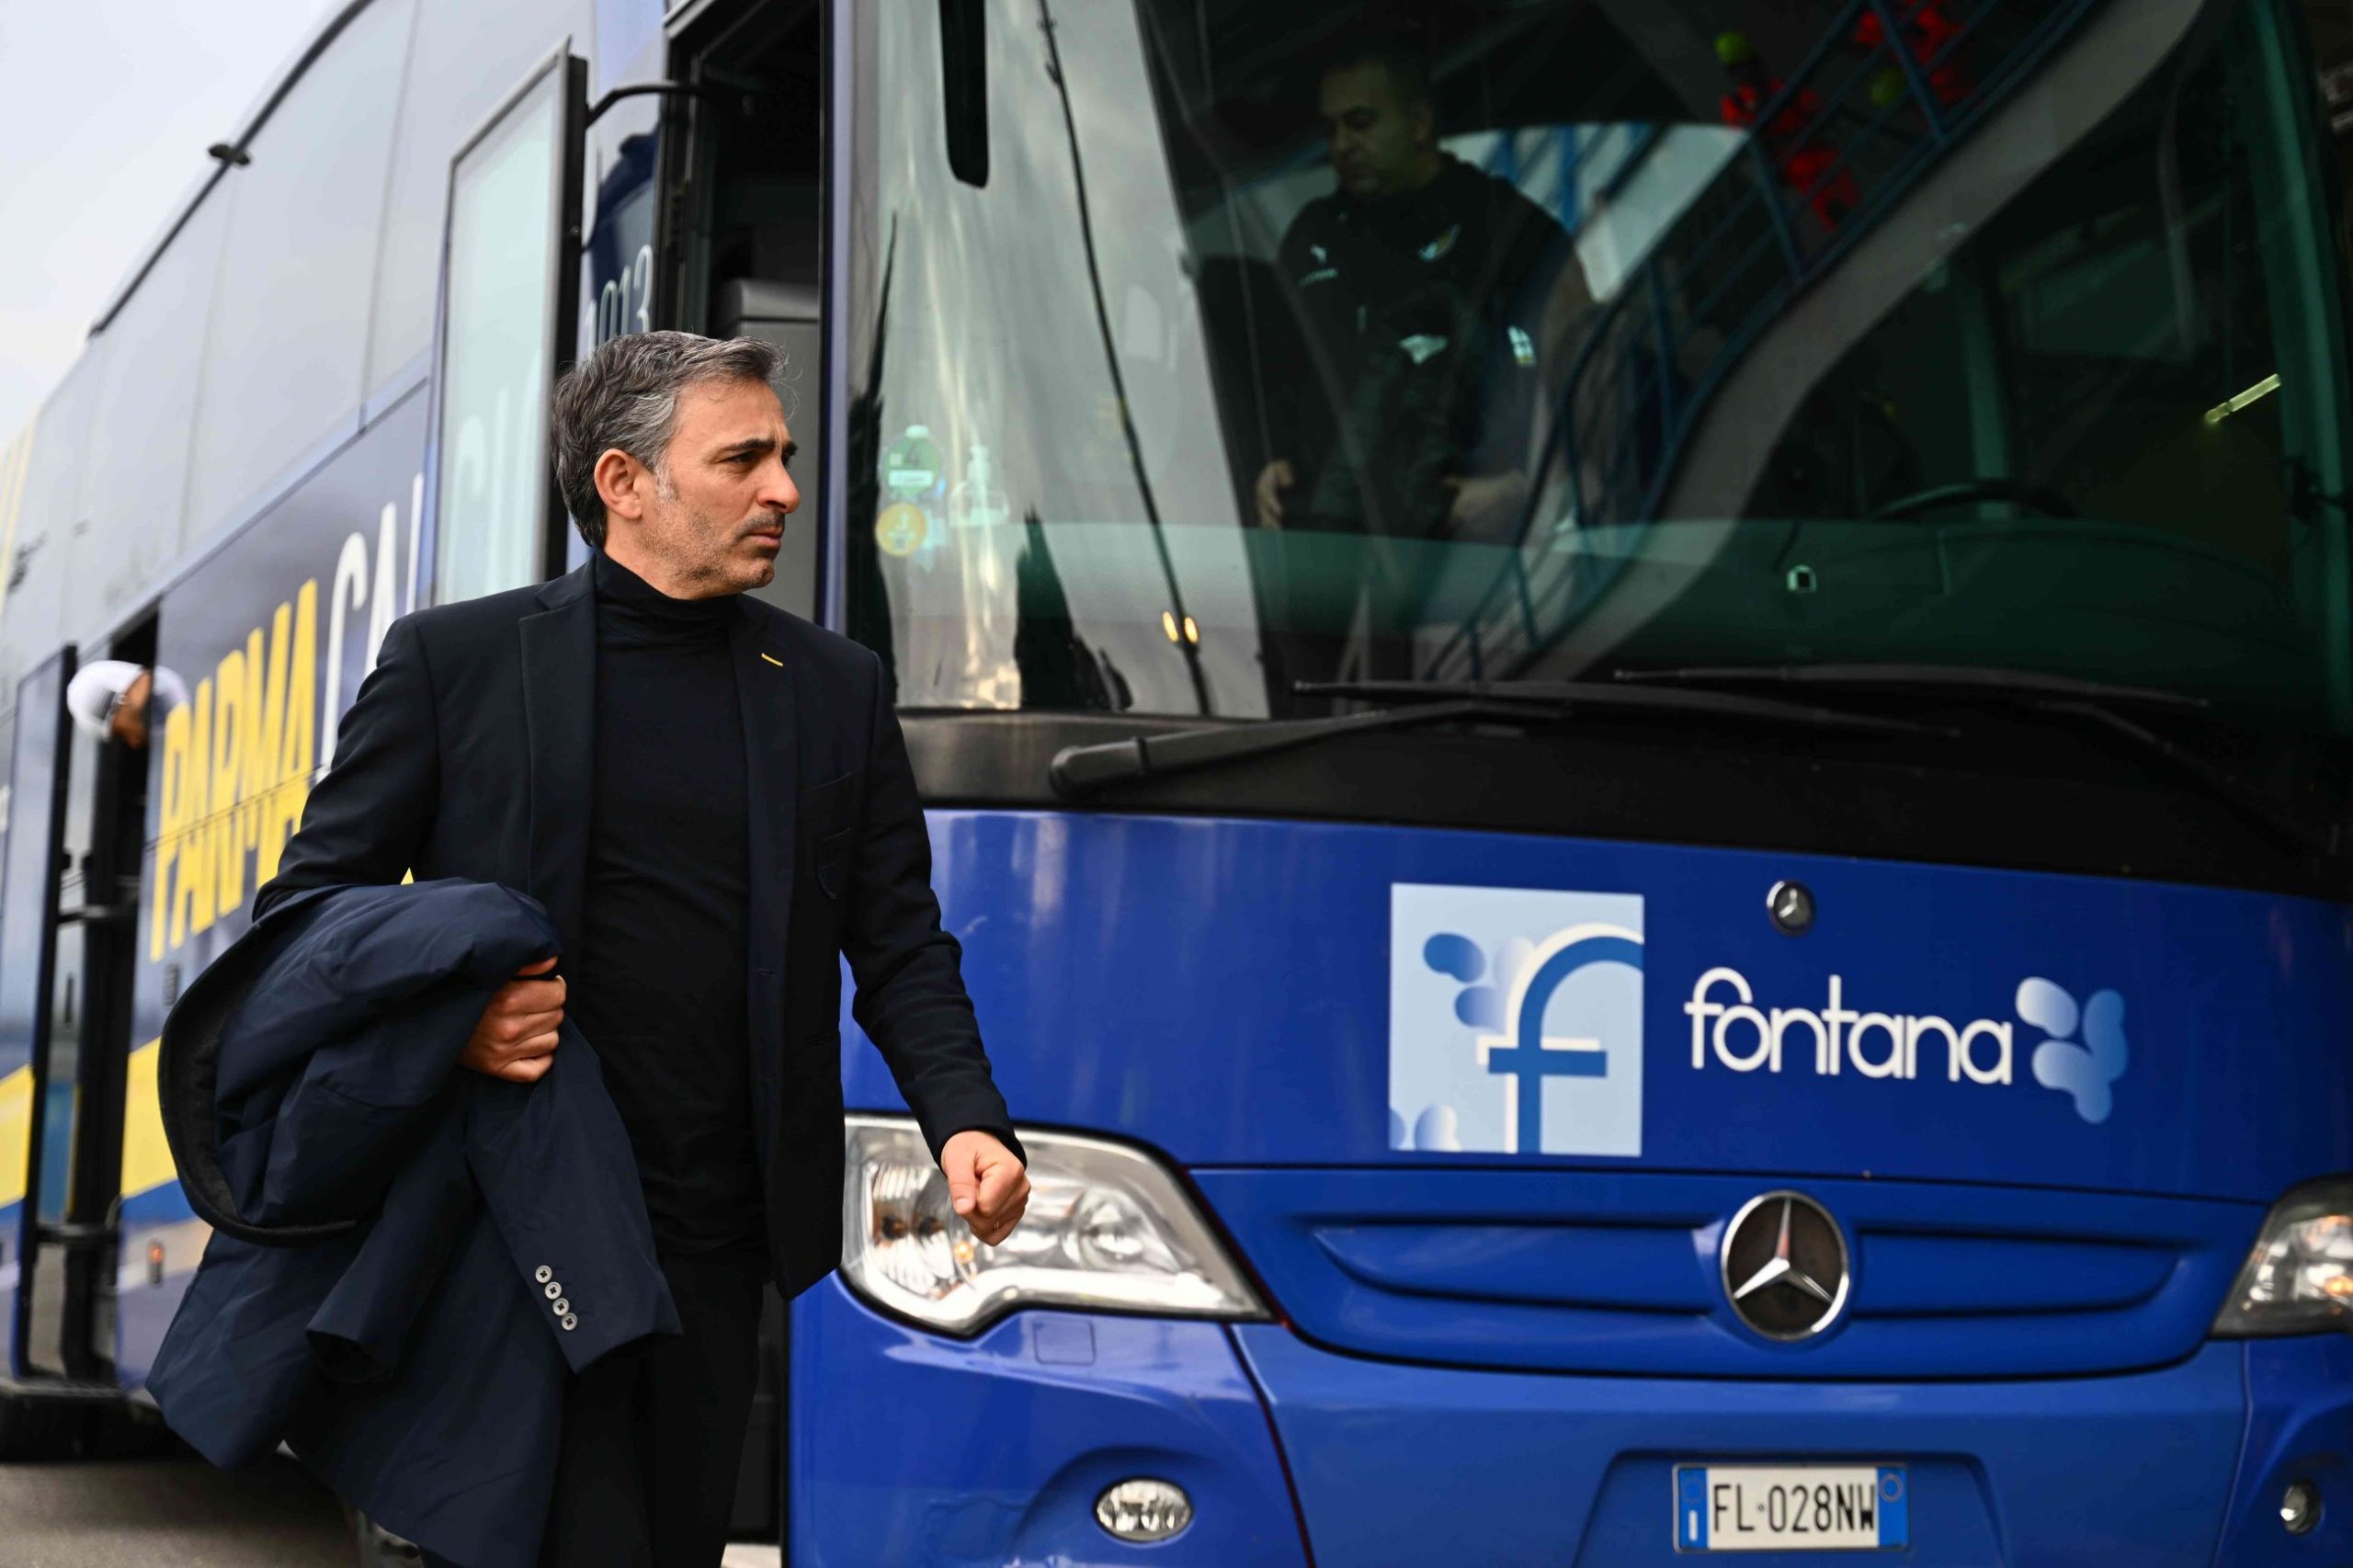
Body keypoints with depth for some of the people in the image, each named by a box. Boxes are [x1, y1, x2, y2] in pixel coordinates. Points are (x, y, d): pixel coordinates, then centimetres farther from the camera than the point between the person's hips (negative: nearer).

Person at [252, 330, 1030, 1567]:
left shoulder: (836, 688, 12)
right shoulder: (453, 658, 2)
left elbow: (901, 946, 12)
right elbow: (306, 908, 5)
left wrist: (965, 1120, -6)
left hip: (718, 1238, 4)